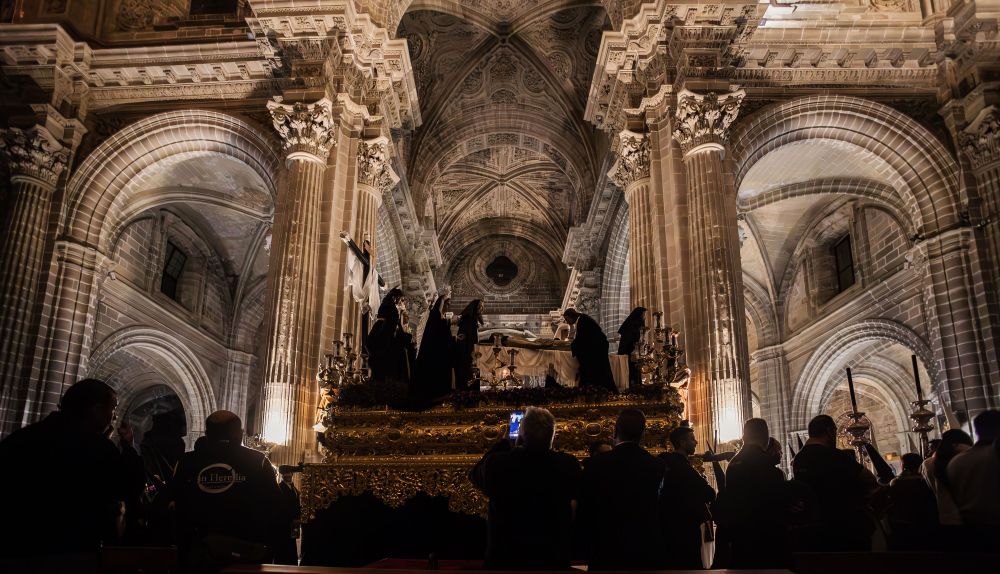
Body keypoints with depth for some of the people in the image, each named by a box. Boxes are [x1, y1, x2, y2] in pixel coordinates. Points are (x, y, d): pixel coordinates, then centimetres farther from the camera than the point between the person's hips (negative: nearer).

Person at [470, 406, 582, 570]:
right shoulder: (568, 464, -14)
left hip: (504, 557, 0)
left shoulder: (496, 463, -16)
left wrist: (504, 443, 13)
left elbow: (476, 475, 8)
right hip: (553, 558, 1)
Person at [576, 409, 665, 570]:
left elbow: (584, 516, -7)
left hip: (606, 554, -2)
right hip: (647, 555, 2)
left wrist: (590, 554, 5)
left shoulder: (596, 464, -12)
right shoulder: (658, 466, -6)